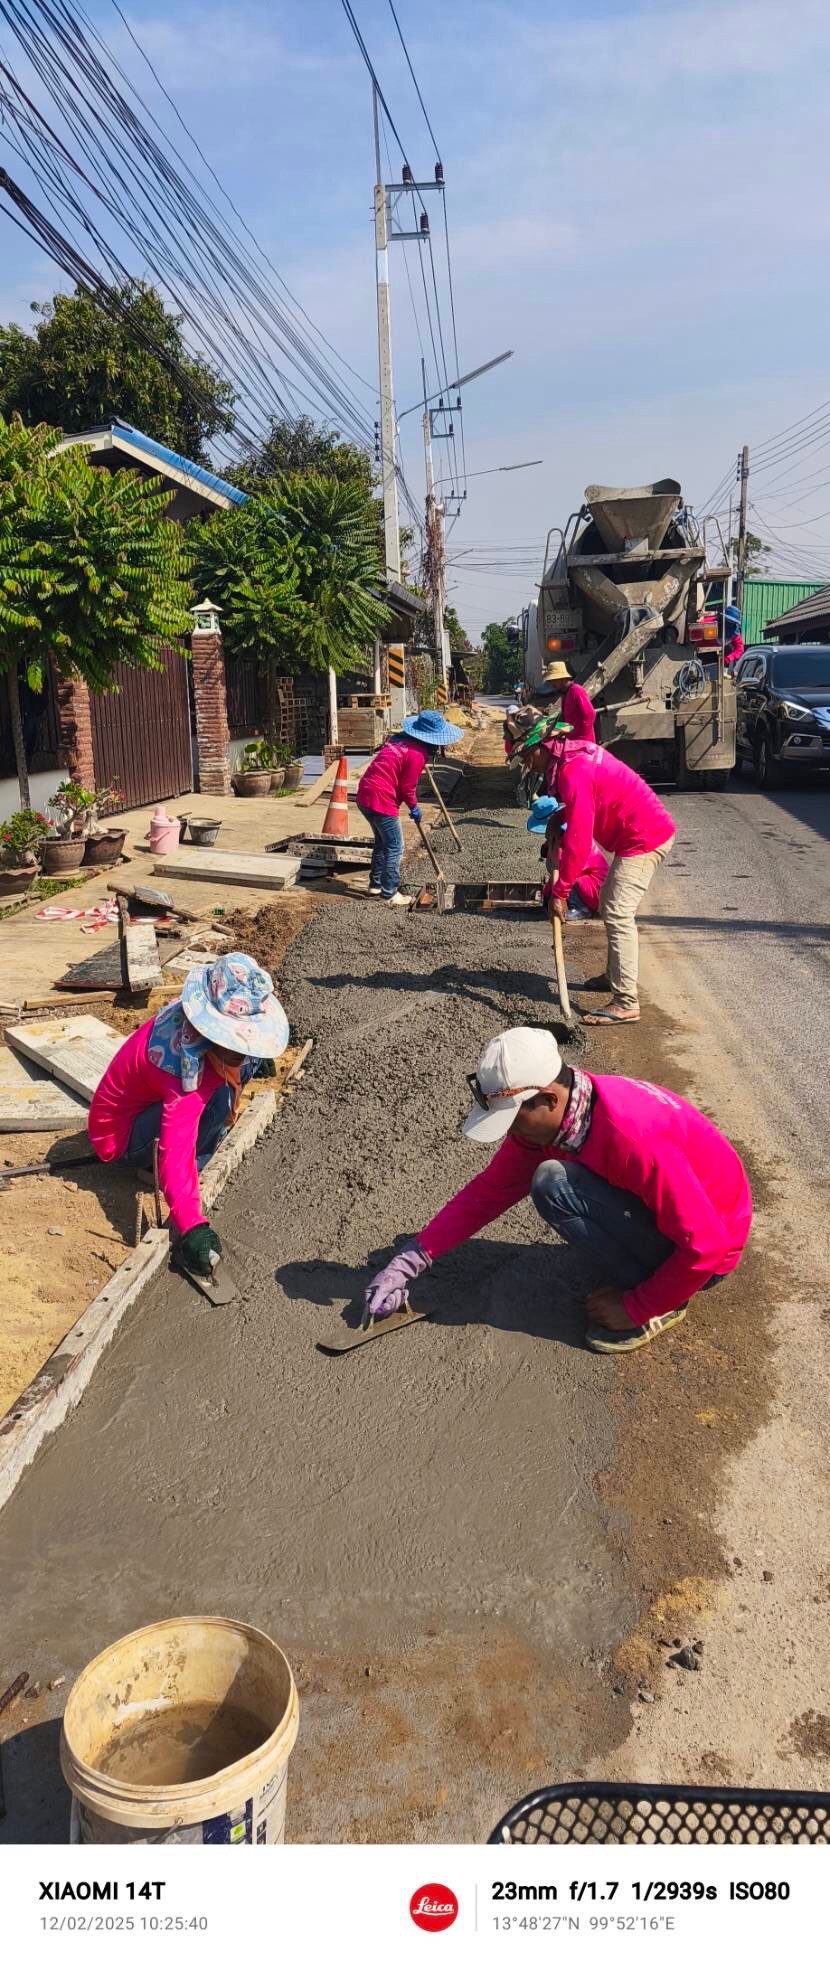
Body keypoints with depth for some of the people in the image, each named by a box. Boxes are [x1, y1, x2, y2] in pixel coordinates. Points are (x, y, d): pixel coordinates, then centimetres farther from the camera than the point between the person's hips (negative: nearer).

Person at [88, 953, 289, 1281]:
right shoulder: (189, 1064, -40)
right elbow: (176, 1150, -47)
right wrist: (191, 1226, -52)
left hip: (150, 1098, 8)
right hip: (122, 1135, -8)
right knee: (218, 1098, -33)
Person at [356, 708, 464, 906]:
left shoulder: (400, 738, 11)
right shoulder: (417, 753, -14)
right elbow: (407, 787, -10)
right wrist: (414, 807, 6)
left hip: (365, 793, 9)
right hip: (381, 800, -9)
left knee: (382, 841, 23)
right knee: (394, 847, 1)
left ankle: (375, 884, 32)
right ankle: (389, 893, 5)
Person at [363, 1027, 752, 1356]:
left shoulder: (632, 1136, -34)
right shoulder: (545, 1119, -9)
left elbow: (706, 1244, -29)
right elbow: (488, 1191, -1)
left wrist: (635, 1308, -18)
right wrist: (410, 1261, -6)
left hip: (704, 1256, -9)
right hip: (661, 1215, 9)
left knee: (554, 1186, -23)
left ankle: (659, 1302, -7)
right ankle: (642, 1283, 8)